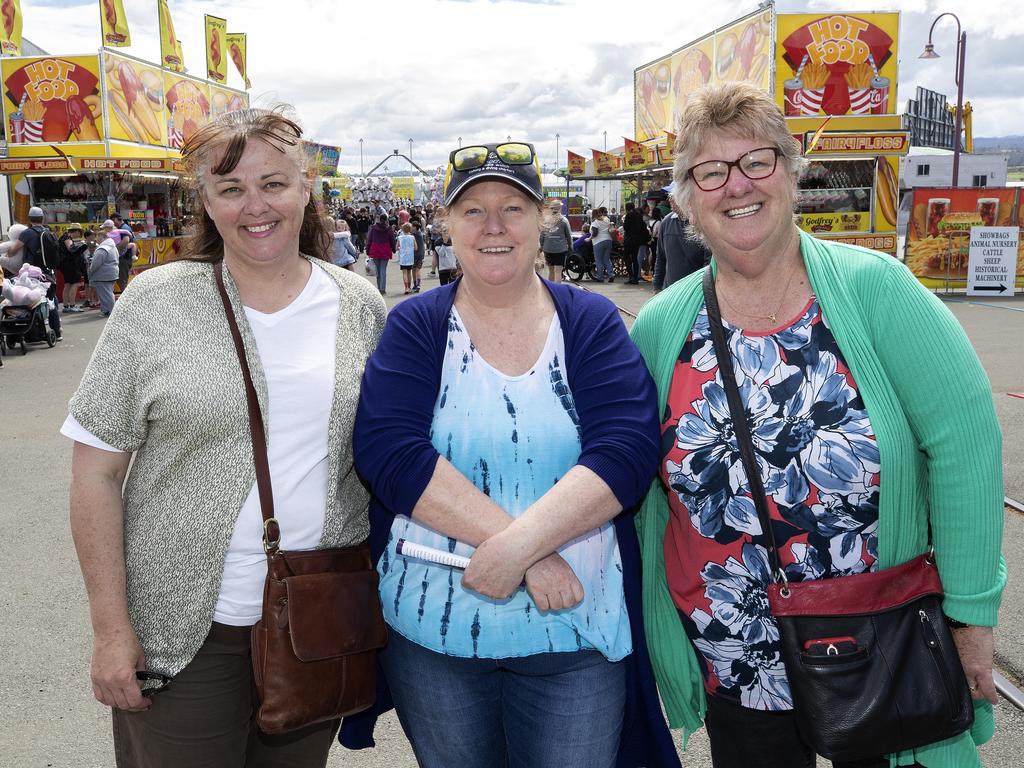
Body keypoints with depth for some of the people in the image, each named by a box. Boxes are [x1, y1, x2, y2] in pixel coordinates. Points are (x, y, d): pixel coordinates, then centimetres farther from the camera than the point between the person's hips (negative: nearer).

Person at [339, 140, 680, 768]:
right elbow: (389, 452, -15)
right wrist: (520, 544, -23)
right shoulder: (415, 327, -1)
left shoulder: (593, 323, -1)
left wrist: (516, 547, -26)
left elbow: (627, 452, -14)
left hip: (577, 631, 0)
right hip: (429, 629, 1)